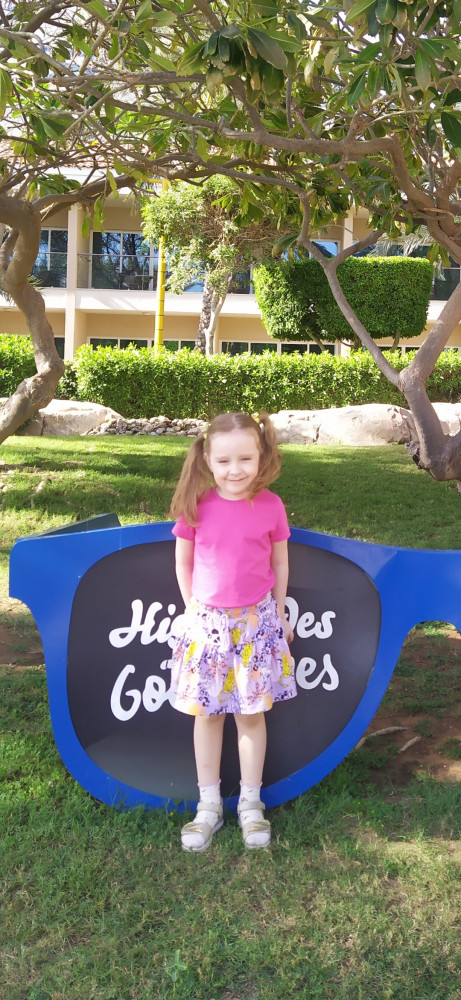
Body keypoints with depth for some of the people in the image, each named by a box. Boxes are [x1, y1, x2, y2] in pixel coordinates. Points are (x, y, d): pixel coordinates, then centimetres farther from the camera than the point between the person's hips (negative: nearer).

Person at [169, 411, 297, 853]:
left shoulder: (270, 506, -7)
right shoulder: (196, 506, -8)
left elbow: (279, 562, 4)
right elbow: (183, 560, 3)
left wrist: (278, 614, 8)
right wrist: (193, 608, 3)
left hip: (256, 621, 0)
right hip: (207, 621, 0)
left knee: (251, 713, 10)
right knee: (208, 713, 10)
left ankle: (251, 804, 25)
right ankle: (209, 804, 25)